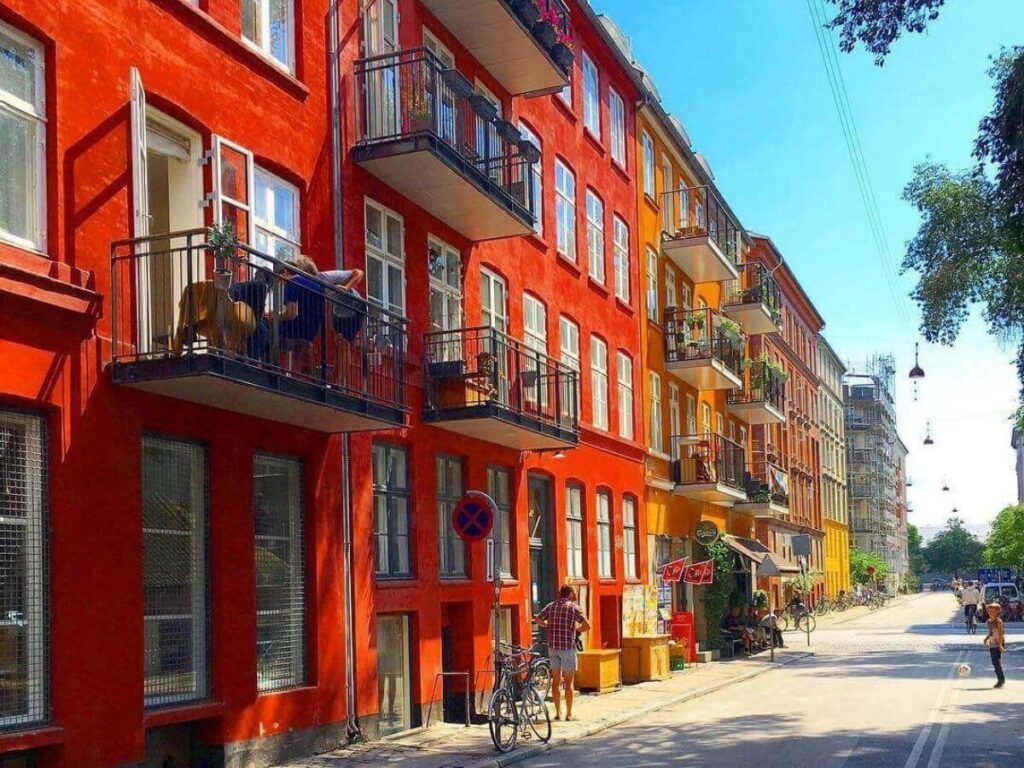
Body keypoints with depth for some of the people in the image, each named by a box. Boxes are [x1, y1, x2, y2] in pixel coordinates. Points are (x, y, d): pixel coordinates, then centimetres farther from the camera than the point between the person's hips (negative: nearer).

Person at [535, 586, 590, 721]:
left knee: (556, 681, 10)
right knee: (568, 682, 4)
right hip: (568, 647, -4)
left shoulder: (551, 606, 7)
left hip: (552, 647, 4)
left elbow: (538, 620, 13)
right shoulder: (573, 607, -5)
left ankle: (558, 713, 13)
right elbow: (587, 625, -12)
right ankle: (569, 714, 6)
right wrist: (576, 628, 6)